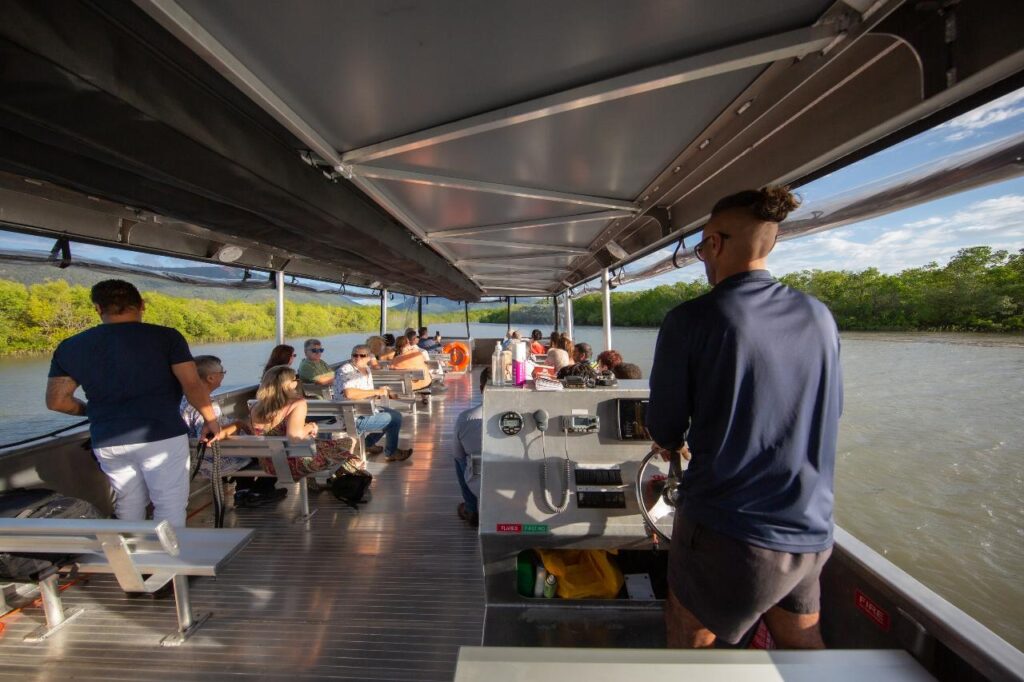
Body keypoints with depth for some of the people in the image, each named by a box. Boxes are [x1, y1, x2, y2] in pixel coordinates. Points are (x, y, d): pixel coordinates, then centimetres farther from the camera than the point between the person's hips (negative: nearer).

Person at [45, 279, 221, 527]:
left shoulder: (69, 347, 6)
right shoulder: (165, 337, -8)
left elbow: (56, 401, 9)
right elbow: (193, 386, -13)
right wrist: (210, 419, -1)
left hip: (107, 442, 5)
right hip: (161, 436, -4)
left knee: (129, 507, 20)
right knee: (170, 505, 5)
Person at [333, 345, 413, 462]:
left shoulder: (366, 369, 8)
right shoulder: (345, 371, -20)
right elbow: (349, 393, -38)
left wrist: (385, 392, 2)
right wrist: (376, 392, -28)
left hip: (366, 410, 10)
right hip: (354, 417, -10)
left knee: (396, 415, 20)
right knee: (395, 419, -12)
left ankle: (368, 444, 25)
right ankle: (390, 453, 11)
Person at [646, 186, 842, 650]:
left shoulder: (690, 320, -16)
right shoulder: (819, 316, 0)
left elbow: (665, 431, -9)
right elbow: (830, 415, 11)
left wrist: (675, 443, 16)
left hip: (729, 532, -5)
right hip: (811, 533, 6)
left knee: (687, 642, 20)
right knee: (800, 645, 29)